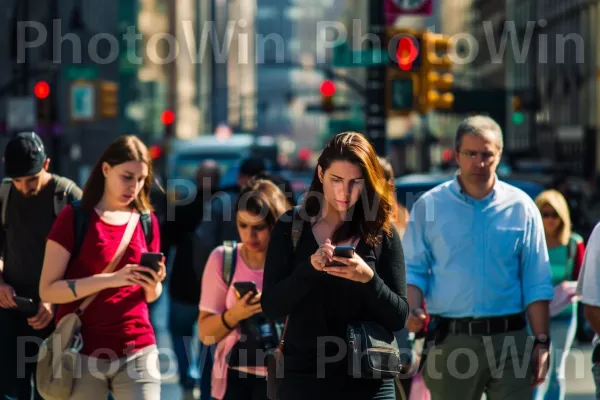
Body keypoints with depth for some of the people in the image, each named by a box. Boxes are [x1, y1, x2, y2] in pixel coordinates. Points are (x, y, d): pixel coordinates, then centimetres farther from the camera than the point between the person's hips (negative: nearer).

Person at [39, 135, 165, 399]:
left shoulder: (147, 222, 8)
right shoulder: (74, 218, -4)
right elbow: (48, 290, -11)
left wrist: (153, 285, -8)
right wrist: (111, 279, -22)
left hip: (137, 351, 3)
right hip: (82, 352, -3)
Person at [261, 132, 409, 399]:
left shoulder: (381, 233, 3)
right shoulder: (291, 227, 3)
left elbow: (399, 317, 0)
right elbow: (271, 307, -4)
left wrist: (368, 278, -18)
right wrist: (309, 268, -19)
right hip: (304, 377, 0)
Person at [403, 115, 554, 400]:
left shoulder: (521, 208, 5)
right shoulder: (429, 206, 4)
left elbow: (536, 283, 6)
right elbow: (413, 269, 5)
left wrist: (541, 342, 1)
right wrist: (413, 310, -15)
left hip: (509, 339, 0)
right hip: (450, 341, 0)